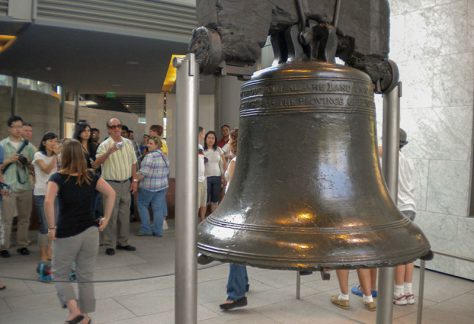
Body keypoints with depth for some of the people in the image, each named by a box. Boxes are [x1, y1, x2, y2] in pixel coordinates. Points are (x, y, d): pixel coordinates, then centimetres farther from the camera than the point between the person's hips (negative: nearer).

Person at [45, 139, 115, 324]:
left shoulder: (58, 178, -8)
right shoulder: (91, 176, 2)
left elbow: (48, 201, -23)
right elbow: (111, 193, -5)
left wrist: (51, 227, -14)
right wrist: (106, 218, 1)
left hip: (66, 234, -3)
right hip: (90, 232, 3)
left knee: (60, 275, 15)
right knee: (86, 277, 15)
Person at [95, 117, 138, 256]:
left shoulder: (128, 143, 8)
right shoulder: (105, 145, -8)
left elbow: (133, 163, 13)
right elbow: (97, 163, -20)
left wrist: (134, 180, 9)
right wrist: (109, 152, -33)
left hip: (126, 183, 5)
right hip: (111, 184, -5)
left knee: (124, 214, 12)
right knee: (111, 215, -1)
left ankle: (122, 242, 23)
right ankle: (110, 245, 8)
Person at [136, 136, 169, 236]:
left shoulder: (150, 156, -17)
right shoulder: (164, 156, 9)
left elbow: (143, 173, -20)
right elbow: (167, 172, 15)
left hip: (148, 186, -7)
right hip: (163, 186, 7)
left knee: (142, 205, 9)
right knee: (158, 208, 8)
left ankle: (146, 229, 9)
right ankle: (158, 231, 10)